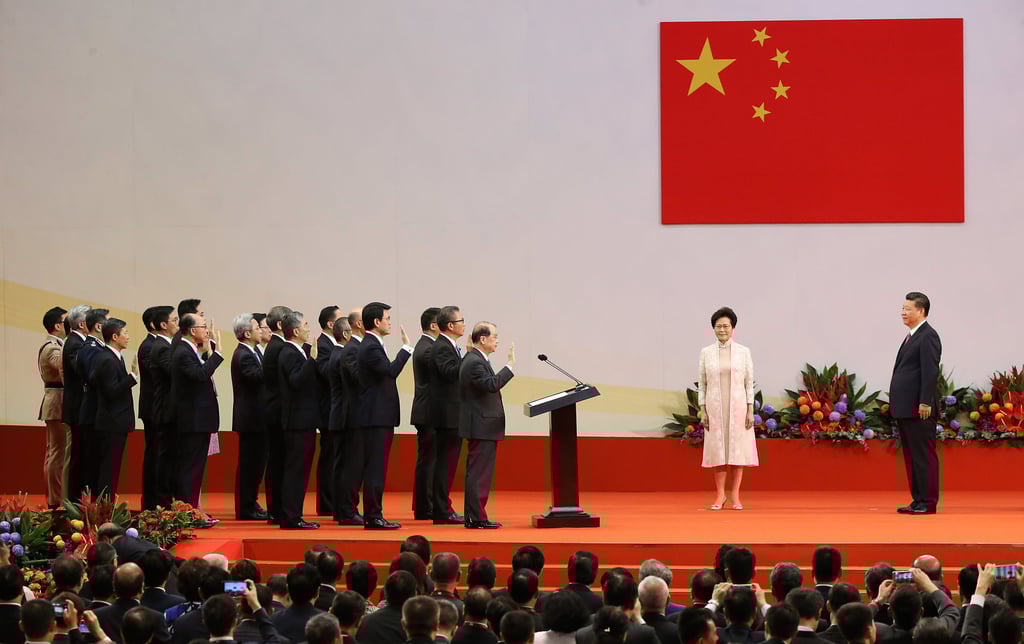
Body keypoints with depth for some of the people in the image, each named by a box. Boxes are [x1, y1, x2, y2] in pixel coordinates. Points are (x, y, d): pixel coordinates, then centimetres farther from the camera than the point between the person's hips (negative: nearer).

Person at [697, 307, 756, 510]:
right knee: (718, 450, 1)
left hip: (738, 407, -1)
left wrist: (750, 410, -4)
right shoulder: (706, 353, 4)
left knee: (738, 449, -1)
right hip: (715, 408, 1)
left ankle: (735, 496, 4)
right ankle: (720, 496, 6)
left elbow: (749, 382, 2)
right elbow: (701, 384, 5)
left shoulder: (743, 352, 2)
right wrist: (703, 411, -2)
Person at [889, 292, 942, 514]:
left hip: (919, 409, -10)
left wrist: (925, 403, -22)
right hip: (905, 409, 10)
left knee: (924, 455, -6)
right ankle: (918, 500, 16)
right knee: (910, 455, 11)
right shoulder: (911, 336, 18)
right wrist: (895, 403, 16)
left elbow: (930, 372, -18)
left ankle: (928, 502, -3)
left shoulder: (928, 337, -11)